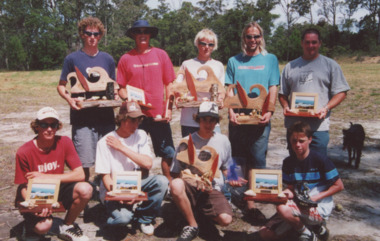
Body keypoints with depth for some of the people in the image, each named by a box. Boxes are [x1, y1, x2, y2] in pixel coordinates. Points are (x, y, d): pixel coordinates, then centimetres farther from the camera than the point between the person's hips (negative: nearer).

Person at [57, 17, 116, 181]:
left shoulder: (107, 59, 13)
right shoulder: (72, 59, 6)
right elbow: (61, 86, 8)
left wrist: (116, 98, -2)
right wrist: (69, 98, -13)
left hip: (106, 115, 3)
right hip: (82, 117, -2)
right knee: (84, 161, -3)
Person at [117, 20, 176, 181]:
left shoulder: (161, 55, 7)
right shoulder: (126, 58, 6)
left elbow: (169, 84, 8)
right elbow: (121, 87, 9)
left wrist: (168, 107, -1)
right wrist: (127, 100, -11)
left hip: (159, 113, 1)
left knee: (168, 153, 4)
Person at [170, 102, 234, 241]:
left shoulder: (223, 141, 9)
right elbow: (175, 173, 3)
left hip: (213, 189, 1)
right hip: (190, 188, -1)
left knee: (226, 219, -27)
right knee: (176, 185, -37)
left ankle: (200, 210, 7)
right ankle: (192, 225, -13)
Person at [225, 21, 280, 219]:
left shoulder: (270, 59, 10)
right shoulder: (234, 61, 12)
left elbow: (273, 88, 4)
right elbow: (230, 89, 7)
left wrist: (269, 111, -11)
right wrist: (231, 111, -8)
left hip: (260, 119, -1)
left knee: (256, 161, -3)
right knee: (238, 160, 5)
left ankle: (251, 201, 4)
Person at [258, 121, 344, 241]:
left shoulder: (320, 159, -11)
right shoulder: (288, 162, 4)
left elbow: (339, 186, -8)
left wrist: (315, 197, -16)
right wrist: (288, 192, -13)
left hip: (319, 207, -6)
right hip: (298, 206, 6)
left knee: (282, 209, -34)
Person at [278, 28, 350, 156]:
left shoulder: (331, 65, 8)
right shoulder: (290, 66, 15)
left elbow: (341, 92, 4)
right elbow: (282, 93, 17)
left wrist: (326, 108, -12)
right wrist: (285, 106, -4)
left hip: (319, 126, -2)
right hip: (293, 125, 3)